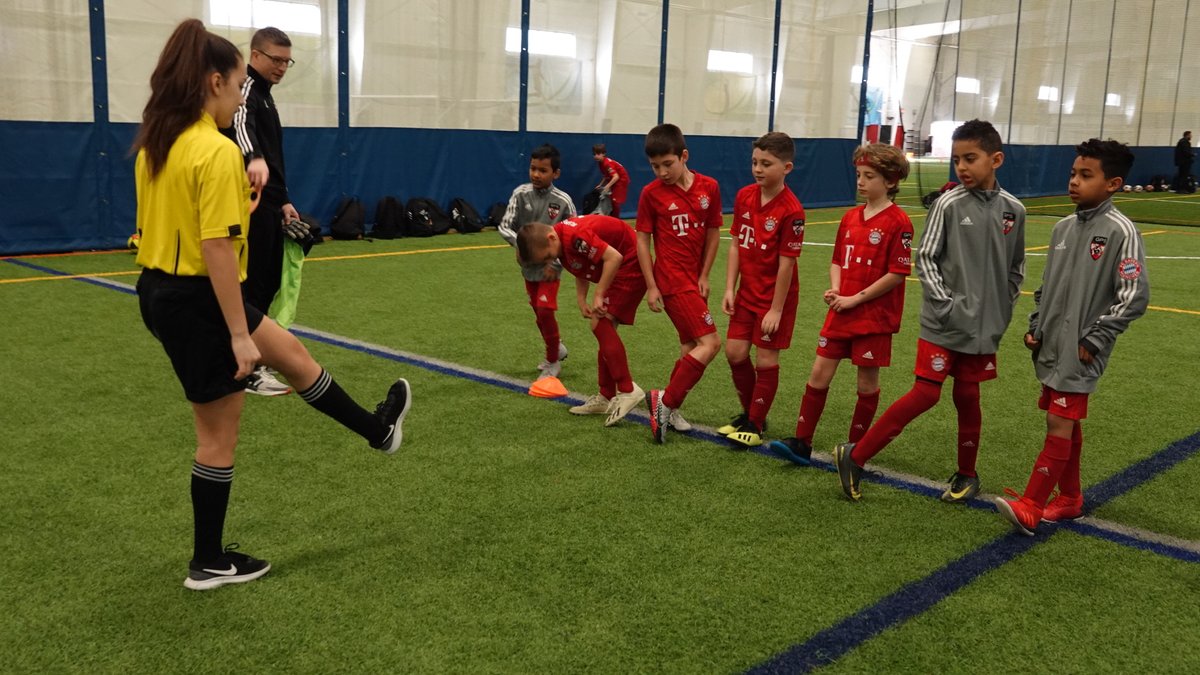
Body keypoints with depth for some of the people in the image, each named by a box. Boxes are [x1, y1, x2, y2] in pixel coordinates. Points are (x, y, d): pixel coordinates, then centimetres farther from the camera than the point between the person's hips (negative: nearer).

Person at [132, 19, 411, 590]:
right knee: (219, 435, 7)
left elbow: (161, 222, 13)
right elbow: (217, 249, -25)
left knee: (292, 354, 24)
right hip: (199, 301, -10)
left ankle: (377, 429, 42)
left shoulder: (155, 144, 7)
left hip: (159, 291, 10)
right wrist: (239, 334, -21)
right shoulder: (217, 151, -21)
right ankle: (209, 563, 25)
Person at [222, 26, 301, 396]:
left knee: (268, 284, 14)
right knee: (252, 286, -7)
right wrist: (254, 158, -56)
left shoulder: (263, 93, 20)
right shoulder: (245, 87, -12)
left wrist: (282, 200, 23)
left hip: (267, 206, 10)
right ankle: (247, 371, -1)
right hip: (251, 206, -10)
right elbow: (240, 125, -36)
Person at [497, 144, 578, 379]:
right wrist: (519, 243, -23)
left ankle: (553, 362, 9)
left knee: (545, 310, -10)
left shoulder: (563, 201, -14)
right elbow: (505, 226, -6)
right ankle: (556, 348, 39)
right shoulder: (521, 193, -8)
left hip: (550, 266, -4)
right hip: (528, 264, 4)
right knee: (538, 312, 15)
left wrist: (556, 262, -12)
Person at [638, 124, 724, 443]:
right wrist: (651, 286, -7)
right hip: (672, 280, -6)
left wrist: (704, 276, 2)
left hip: (694, 280, 6)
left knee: (691, 347, 12)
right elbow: (643, 240, -4)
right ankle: (665, 401, -4)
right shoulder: (651, 193, -8)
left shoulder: (709, 187, 0)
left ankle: (669, 409, 24)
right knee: (710, 343, -13)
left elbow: (713, 233, 7)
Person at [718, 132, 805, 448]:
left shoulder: (791, 210, -20)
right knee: (735, 353, 9)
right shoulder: (744, 197, -1)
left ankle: (755, 425, 18)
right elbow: (736, 244, 4)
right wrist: (730, 289, 0)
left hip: (775, 296, -6)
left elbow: (786, 264, -18)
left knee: (766, 359, 3)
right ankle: (749, 413, 29)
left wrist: (776, 309, -16)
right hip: (747, 292, 6)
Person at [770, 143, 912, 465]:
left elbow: (897, 273, -15)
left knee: (867, 379, 6)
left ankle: (855, 447, 19)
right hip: (841, 312, 6)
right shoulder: (850, 217, 9)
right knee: (820, 371, 3)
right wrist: (835, 289, -3)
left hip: (875, 315, -6)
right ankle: (802, 442, 9)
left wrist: (855, 299, -14)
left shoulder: (898, 222, -11)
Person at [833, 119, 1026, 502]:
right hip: (943, 324, -3)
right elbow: (925, 258, -6)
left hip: (984, 327, 3)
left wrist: (1002, 312, 9)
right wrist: (946, 305, -13)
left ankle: (967, 475, 29)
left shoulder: (1013, 210, 3)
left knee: (967, 396, 11)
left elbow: (1016, 269, 14)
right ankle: (854, 457, 2)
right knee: (925, 394, -7)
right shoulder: (949, 204, -7)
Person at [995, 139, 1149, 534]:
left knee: (1060, 423, -7)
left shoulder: (1119, 231, -11)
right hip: (1051, 347, 7)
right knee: (1067, 423, 15)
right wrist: (1036, 326, 12)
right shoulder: (1063, 227, 9)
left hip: (1080, 352, -7)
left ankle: (1030, 507, -7)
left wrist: (1093, 340, -13)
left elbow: (1134, 297, -13)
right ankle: (1069, 499, 26)